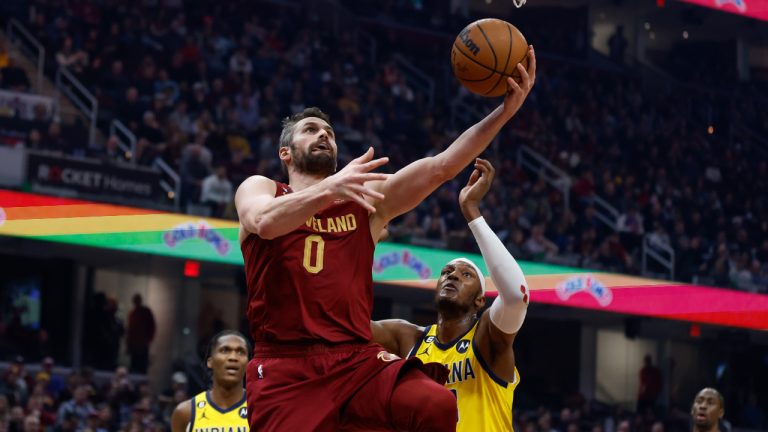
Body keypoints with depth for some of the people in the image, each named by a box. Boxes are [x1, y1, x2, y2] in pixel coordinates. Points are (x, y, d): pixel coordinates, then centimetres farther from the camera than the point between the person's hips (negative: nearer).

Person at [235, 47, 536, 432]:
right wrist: (330, 187, -31)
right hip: (285, 366, -2)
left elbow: (441, 167, 6)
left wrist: (505, 110, -7)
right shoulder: (259, 189, 11)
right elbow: (265, 223, -14)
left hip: (357, 359, 2)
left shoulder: (368, 199, 18)